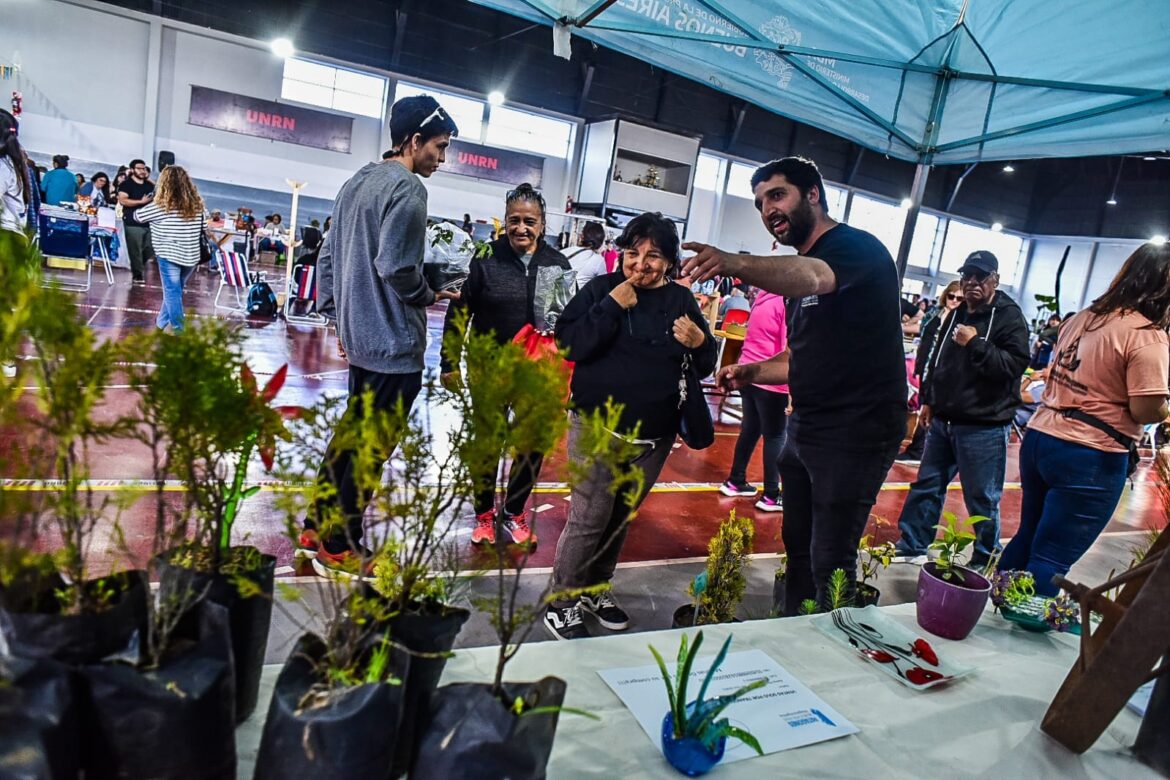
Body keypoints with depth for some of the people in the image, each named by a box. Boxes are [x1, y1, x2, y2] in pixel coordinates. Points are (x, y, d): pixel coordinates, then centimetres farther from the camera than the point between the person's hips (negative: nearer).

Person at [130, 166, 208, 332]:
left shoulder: (161, 205, -10)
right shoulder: (197, 204, 0)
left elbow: (137, 216, 4)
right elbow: (204, 228, 7)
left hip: (169, 255, -5)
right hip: (191, 256, 5)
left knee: (172, 292, 6)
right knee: (174, 290, 19)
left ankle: (177, 329, 8)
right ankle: (163, 322, 33)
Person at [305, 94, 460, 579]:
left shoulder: (357, 181, 13)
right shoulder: (408, 187, -14)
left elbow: (328, 255, 15)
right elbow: (396, 267, -23)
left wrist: (337, 315, 19)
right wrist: (429, 295, -5)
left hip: (358, 336, 9)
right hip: (394, 343, -9)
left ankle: (317, 529, 29)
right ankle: (339, 550, 13)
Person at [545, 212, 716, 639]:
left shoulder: (681, 300, 5)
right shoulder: (601, 289, -4)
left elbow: (706, 366, 10)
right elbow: (570, 344, -16)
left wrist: (700, 342, -11)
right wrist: (612, 306, -20)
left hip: (655, 435, 4)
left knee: (621, 519, 16)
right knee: (589, 519, -3)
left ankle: (596, 588, 36)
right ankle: (561, 603, 15)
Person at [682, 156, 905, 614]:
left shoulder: (856, 247, -13)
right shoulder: (798, 269, 15)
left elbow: (813, 278, -39)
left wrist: (735, 263, -56)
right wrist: (751, 373, 5)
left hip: (856, 433, -9)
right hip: (805, 428, 9)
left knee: (829, 563, -3)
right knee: (797, 545, 16)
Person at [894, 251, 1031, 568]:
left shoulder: (1009, 317, -8)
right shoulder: (955, 316, 13)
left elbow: (1014, 365, -21)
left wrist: (975, 343, -25)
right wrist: (928, 401, 19)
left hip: (984, 427, -7)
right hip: (943, 421, 7)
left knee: (982, 500, 2)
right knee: (926, 486, 14)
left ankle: (985, 563, 18)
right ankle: (911, 547, 25)